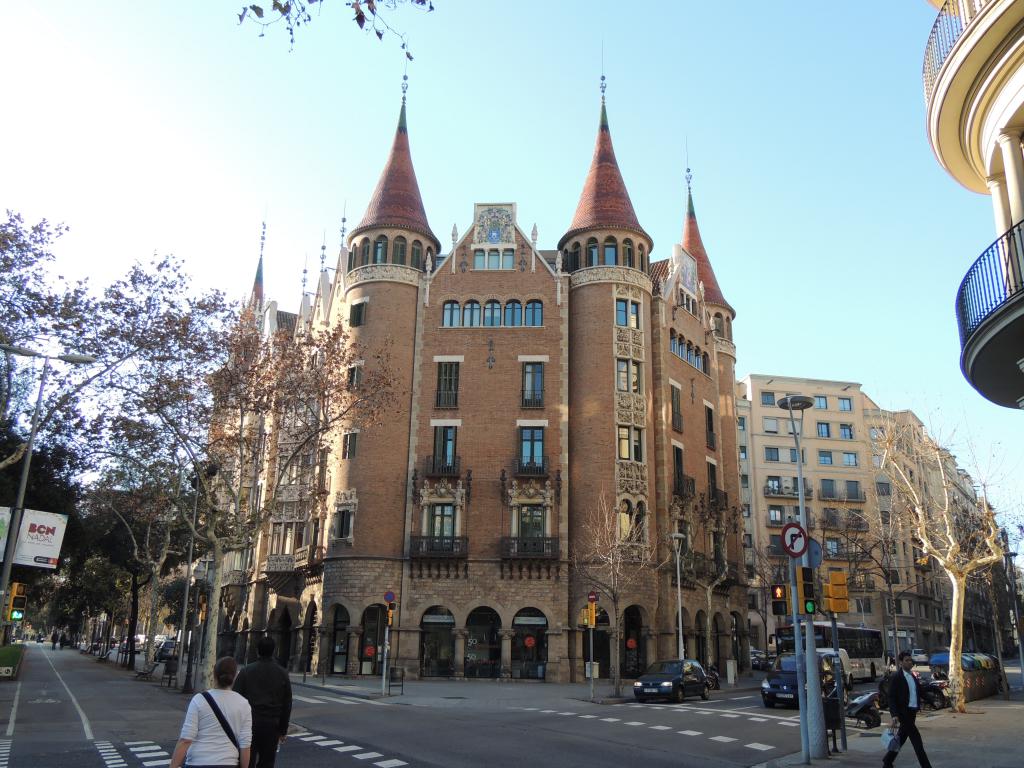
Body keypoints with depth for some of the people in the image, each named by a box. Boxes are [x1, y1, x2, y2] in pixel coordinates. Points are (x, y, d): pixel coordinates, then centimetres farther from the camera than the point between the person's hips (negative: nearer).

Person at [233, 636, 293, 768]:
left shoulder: (246, 671, -2)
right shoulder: (282, 674, 4)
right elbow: (287, 704, 7)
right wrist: (283, 730, 14)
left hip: (249, 724, -1)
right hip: (271, 727, 1)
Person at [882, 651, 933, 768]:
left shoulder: (913, 677, 12)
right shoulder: (896, 678, -11)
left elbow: (921, 693, 14)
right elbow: (891, 698, -14)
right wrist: (894, 715, -24)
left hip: (912, 712, 8)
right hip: (903, 712, -8)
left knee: (901, 739, 15)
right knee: (916, 740, -8)